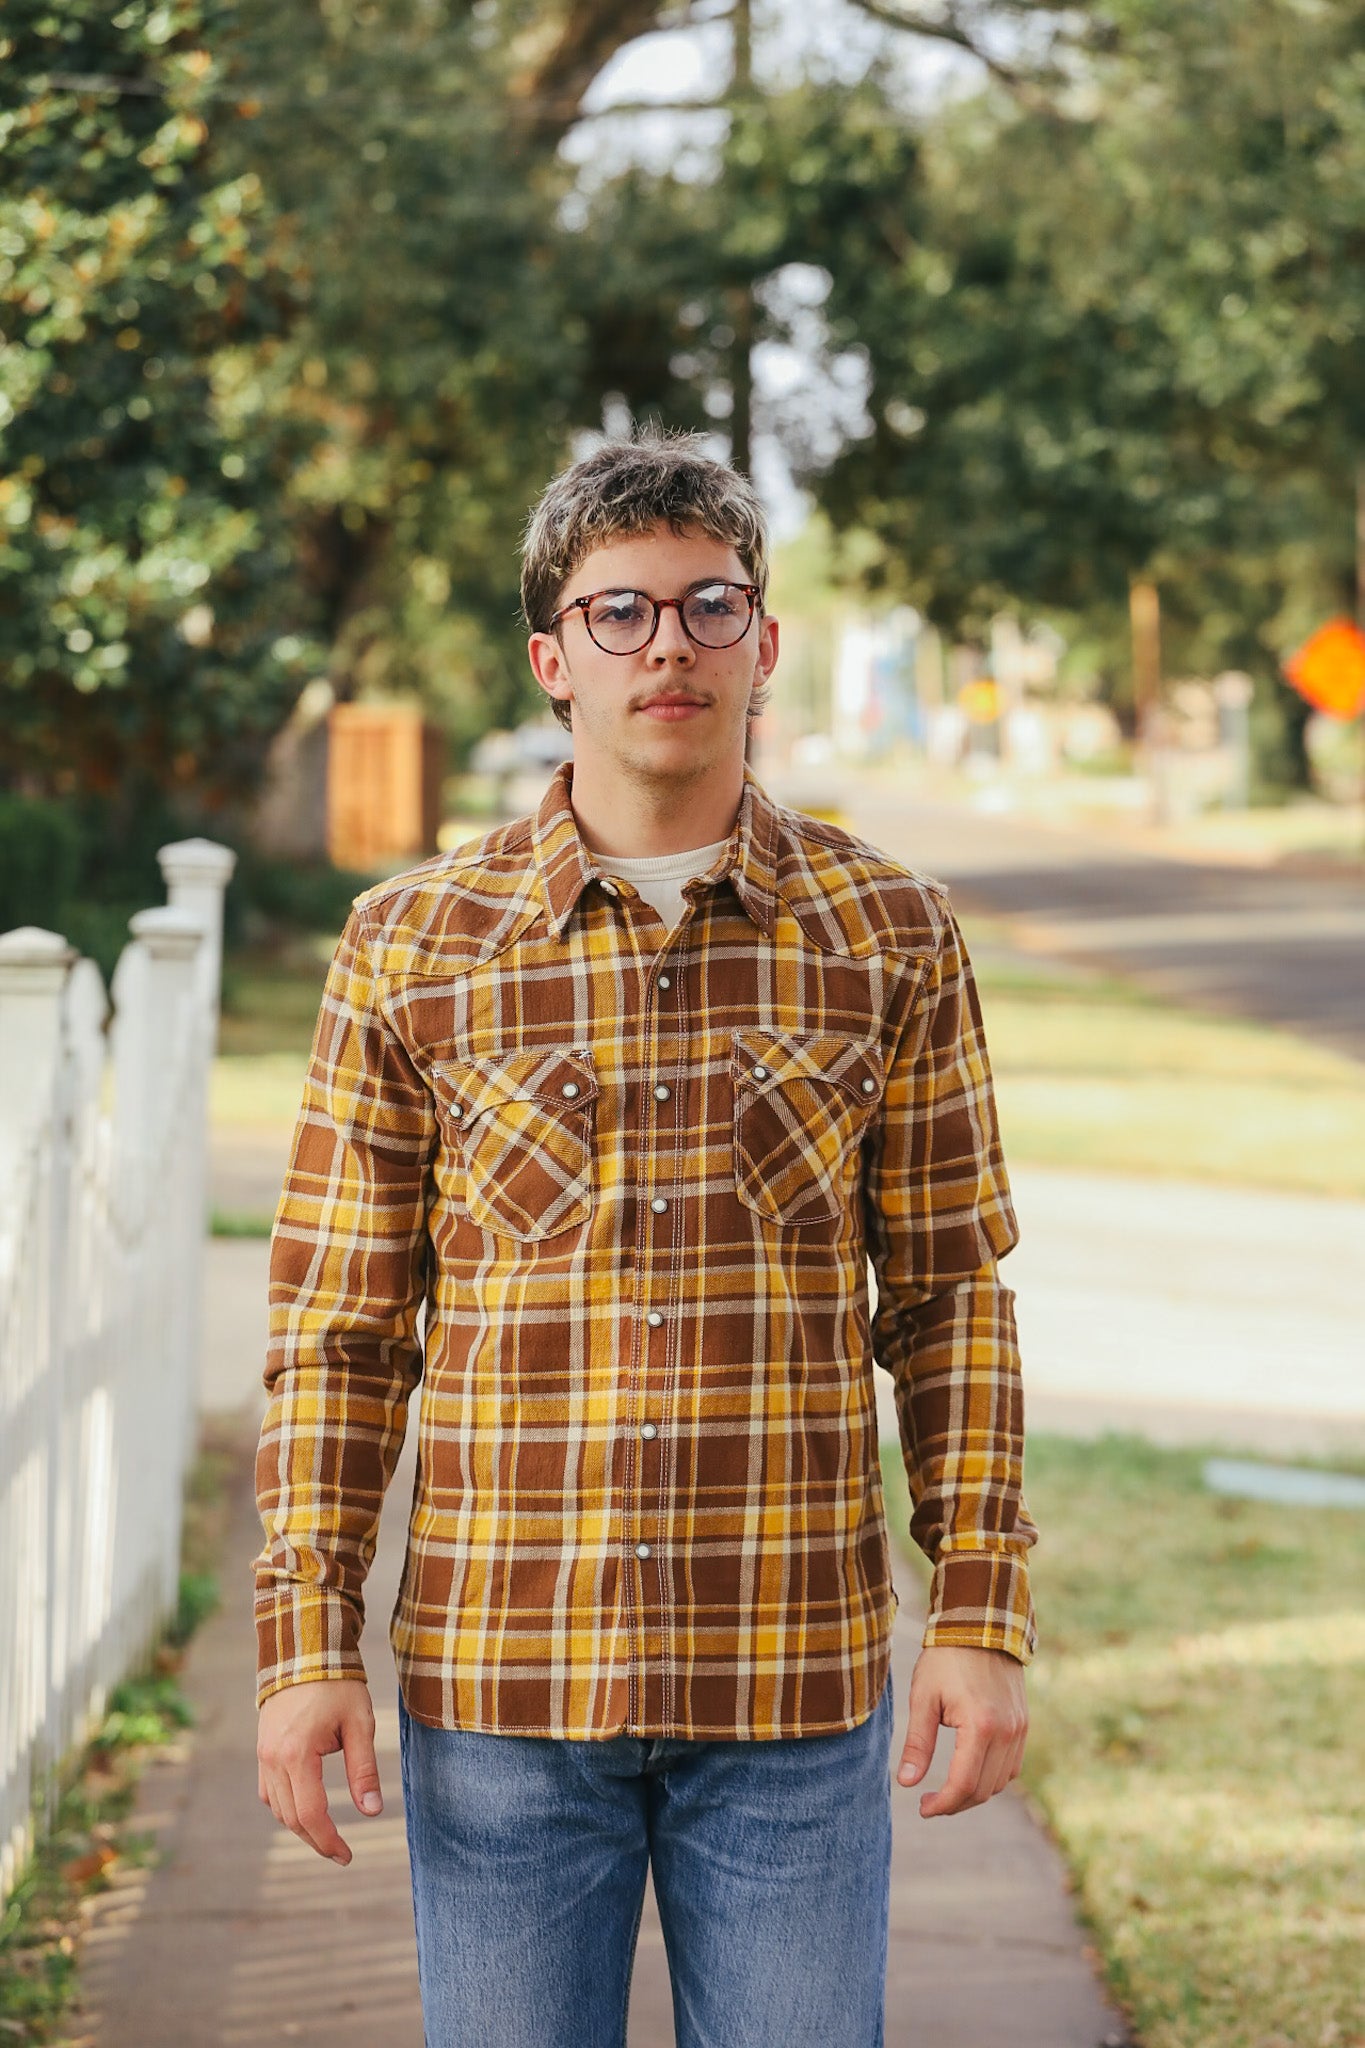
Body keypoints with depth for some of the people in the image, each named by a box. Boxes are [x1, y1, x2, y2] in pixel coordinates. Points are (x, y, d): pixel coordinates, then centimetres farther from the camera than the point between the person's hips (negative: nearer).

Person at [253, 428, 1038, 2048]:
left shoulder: (888, 938, 3)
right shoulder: (413, 947, 1)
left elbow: (947, 1300, 6)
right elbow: (337, 1325, 3)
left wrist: (982, 1617, 0)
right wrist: (304, 1647, -3)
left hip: (795, 1685, 0)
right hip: (501, 1686, 0)